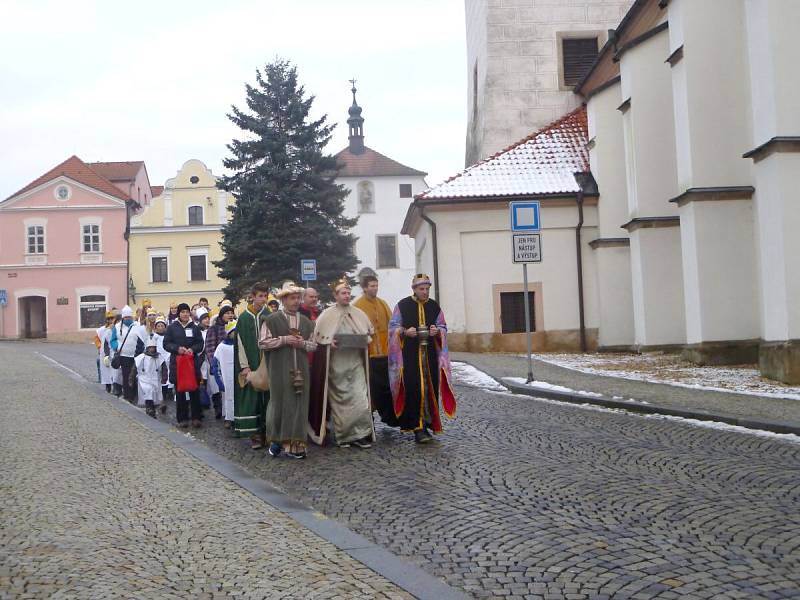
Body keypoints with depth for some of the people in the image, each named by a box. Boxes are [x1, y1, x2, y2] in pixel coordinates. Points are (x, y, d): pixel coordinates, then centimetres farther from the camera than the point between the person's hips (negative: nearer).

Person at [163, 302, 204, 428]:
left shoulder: (195, 328, 11)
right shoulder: (172, 328, 6)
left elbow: (200, 344, 7)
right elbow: (166, 344, 2)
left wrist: (193, 349, -13)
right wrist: (177, 348, -15)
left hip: (193, 362, 1)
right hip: (177, 363, -1)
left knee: (194, 391, -2)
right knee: (179, 391, 0)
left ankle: (196, 418, 4)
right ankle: (182, 418, 7)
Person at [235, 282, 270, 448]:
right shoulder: (244, 317, 4)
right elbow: (241, 343, 2)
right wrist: (244, 366, -6)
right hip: (250, 364, 0)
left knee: (265, 396, 0)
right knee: (251, 397, -1)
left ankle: (266, 431, 7)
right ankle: (254, 434, 3)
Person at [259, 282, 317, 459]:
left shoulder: (306, 322, 12)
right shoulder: (272, 320, 0)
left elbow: (314, 344, 14)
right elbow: (262, 342, -6)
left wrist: (303, 343, -7)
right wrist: (283, 340, -14)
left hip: (300, 370, 4)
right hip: (279, 370, -4)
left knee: (299, 405, 2)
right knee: (279, 403, -2)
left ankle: (295, 444, 7)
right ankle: (276, 440, 11)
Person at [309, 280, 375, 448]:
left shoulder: (359, 314, 8)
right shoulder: (327, 315, -1)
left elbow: (370, 332, 19)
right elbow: (317, 336, 3)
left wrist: (367, 340, -1)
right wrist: (329, 342, -13)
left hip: (356, 363, 2)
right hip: (336, 363, -2)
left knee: (360, 398, -7)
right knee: (339, 399, 3)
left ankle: (361, 434, 0)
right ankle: (342, 435, 14)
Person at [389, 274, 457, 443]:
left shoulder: (434, 306, 9)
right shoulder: (402, 305, 0)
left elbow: (443, 327, 13)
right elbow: (393, 327, 3)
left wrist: (437, 331, -9)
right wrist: (405, 332, -17)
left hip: (430, 354, 4)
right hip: (409, 355, -3)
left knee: (430, 388, 2)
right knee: (414, 389, -11)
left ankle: (427, 423, 15)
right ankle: (417, 428, -9)